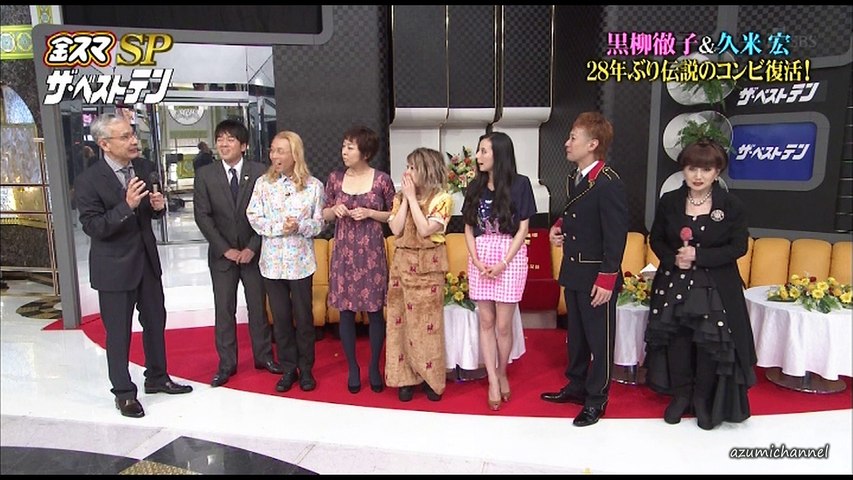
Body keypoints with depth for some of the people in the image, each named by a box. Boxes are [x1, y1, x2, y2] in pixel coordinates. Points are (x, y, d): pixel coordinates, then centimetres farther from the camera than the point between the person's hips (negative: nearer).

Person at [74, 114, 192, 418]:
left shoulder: (142, 168, 1)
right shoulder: (89, 180, -16)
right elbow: (92, 227, -20)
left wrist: (157, 206, -11)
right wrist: (126, 206, -31)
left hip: (147, 260, 6)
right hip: (114, 267, -6)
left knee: (155, 321, 17)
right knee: (118, 332, 7)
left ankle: (157, 377, 36)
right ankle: (123, 393, 24)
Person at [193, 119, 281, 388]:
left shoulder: (259, 173, -5)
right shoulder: (205, 176, -1)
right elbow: (202, 216, -4)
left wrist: (252, 247, -11)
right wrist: (225, 249, -11)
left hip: (253, 252, 0)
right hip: (221, 254, 1)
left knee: (258, 307, 10)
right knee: (224, 310, 7)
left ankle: (263, 356, 25)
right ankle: (226, 364, 19)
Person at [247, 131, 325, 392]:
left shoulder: (313, 185, -3)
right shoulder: (263, 183, 1)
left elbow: (319, 223, -2)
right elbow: (254, 218, -3)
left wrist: (299, 226, -20)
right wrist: (279, 227, -16)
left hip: (300, 262, -1)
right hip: (272, 261, 2)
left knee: (303, 316, 8)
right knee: (280, 317, 10)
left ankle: (306, 369, 24)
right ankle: (288, 369, 24)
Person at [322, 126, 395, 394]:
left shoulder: (382, 180, -4)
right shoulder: (335, 178, 3)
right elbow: (325, 215, 13)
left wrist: (370, 213, -12)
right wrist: (335, 210, -9)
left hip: (371, 253, -2)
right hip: (344, 253, 2)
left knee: (374, 310, 5)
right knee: (346, 310, 7)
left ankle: (374, 366, 23)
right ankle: (353, 367, 23)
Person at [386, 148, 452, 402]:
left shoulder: (442, 198, -7)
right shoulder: (401, 197, 7)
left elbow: (425, 230, -18)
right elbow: (396, 230, -4)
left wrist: (412, 198, -13)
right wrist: (405, 198, -6)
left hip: (428, 266, -4)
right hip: (402, 264, 4)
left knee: (427, 322, 1)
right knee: (402, 320, 6)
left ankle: (431, 379, 16)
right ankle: (406, 377, 17)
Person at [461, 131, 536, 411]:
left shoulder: (520, 184, -3)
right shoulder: (475, 186, 8)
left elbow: (523, 228, -4)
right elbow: (468, 228, 8)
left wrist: (503, 263, -11)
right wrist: (476, 261, -6)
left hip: (510, 256, -4)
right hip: (480, 258, 4)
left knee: (503, 325, 1)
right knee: (486, 322, 5)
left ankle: (502, 373, 24)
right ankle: (493, 381, 15)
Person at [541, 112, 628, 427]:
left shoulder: (609, 183, -18)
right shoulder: (573, 180, 9)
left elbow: (616, 235, -20)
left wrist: (606, 279, -20)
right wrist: (559, 227, 4)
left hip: (597, 277, -9)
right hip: (573, 271, 9)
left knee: (599, 338, 6)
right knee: (576, 333, 19)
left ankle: (596, 398, 21)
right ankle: (576, 386, 36)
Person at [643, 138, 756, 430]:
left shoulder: (731, 206, -6)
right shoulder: (669, 202, 0)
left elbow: (739, 247, -8)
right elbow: (655, 239, 6)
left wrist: (698, 256, -19)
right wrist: (673, 258, -14)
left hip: (715, 289, -2)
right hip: (674, 285, 2)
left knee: (710, 343, 2)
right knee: (676, 341, 8)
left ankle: (703, 400, 24)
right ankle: (681, 394, 28)